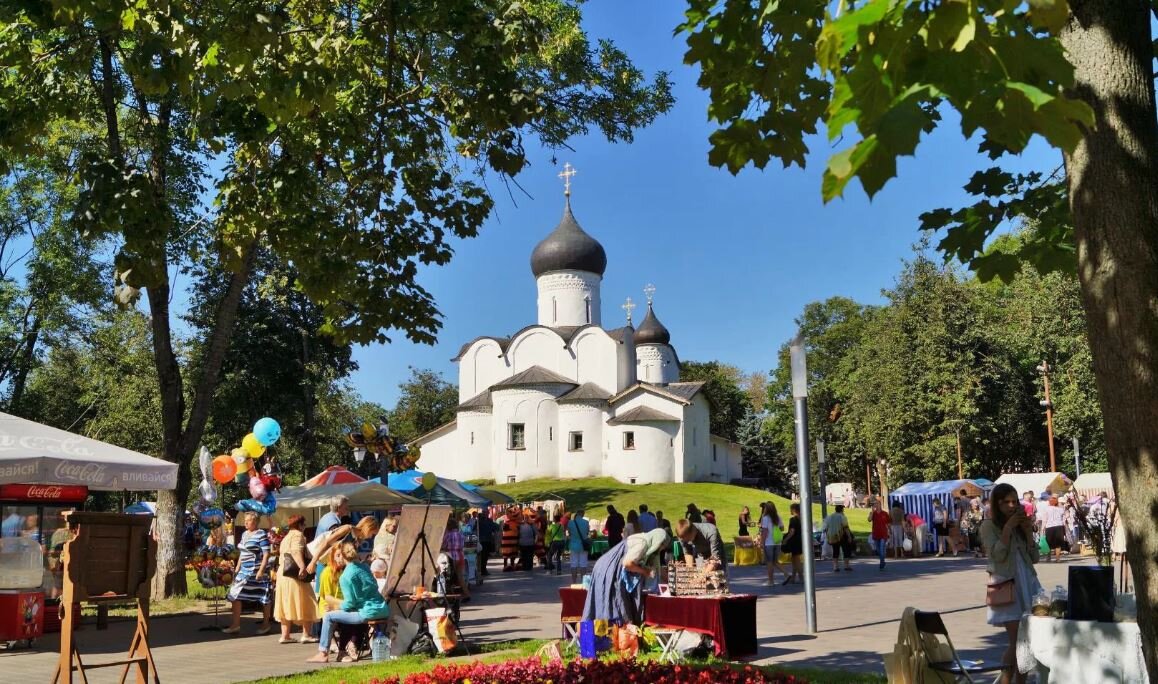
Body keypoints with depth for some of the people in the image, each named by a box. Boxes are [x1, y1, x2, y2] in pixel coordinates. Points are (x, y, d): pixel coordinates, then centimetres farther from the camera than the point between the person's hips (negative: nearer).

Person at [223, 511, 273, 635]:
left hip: (257, 571, -8)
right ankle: (236, 624, 10)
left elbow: (266, 554, -15)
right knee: (235, 595, 3)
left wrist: (261, 570, -21)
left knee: (264, 597, 2)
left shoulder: (261, 535, -12)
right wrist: (237, 567, 17)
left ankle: (266, 624, 15)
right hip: (245, 570, 8)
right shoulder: (244, 534, 14)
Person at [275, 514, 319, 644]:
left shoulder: (286, 537, 23)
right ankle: (306, 635, -5)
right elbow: (296, 551, -25)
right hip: (295, 575, -9)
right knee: (305, 604, -3)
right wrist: (302, 567, -37)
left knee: (287, 606, 11)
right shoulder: (298, 535, -8)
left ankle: (285, 636, 11)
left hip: (283, 574, 9)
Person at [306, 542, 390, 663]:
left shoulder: (346, 576, -11)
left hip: (369, 613, -8)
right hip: (382, 609, 8)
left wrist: (337, 606, 10)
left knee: (328, 617, 3)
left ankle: (323, 653, 8)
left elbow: (350, 604, -12)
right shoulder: (364, 566, 11)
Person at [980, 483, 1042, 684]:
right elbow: (998, 555, -15)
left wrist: (1028, 531, -2)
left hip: (1027, 582, 6)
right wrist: (1008, 528, -14)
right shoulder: (989, 526, -2)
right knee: (1016, 640, -11)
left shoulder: (1021, 524, 13)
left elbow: (1034, 558, 9)